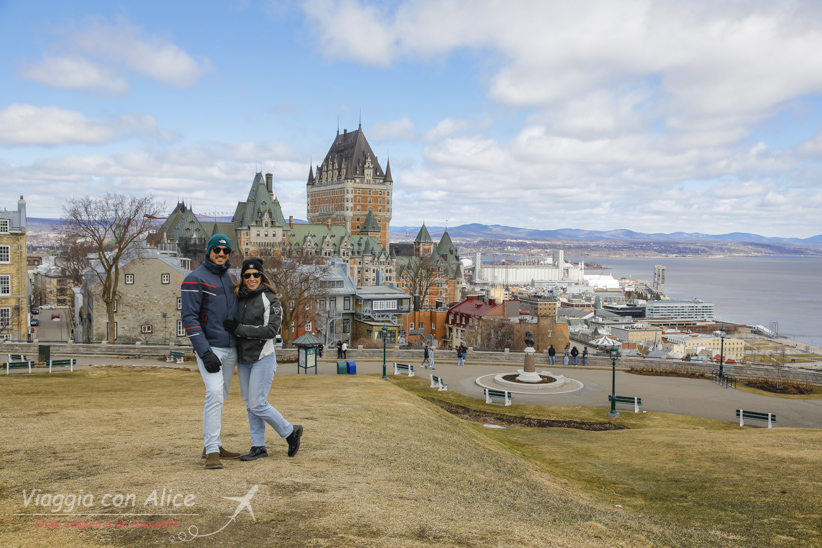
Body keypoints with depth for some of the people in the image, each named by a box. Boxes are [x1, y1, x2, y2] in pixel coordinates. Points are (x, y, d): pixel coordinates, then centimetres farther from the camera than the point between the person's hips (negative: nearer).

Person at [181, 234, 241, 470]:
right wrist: (205, 353, -22)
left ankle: (213, 445, 22)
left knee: (220, 397, 12)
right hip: (210, 348, -7)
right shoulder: (195, 279, -8)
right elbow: (189, 318, -14)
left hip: (231, 348, 7)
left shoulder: (230, 277, 14)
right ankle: (212, 451, -16)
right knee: (214, 394, -19)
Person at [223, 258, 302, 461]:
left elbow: (271, 330, -17)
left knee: (258, 404, -9)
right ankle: (258, 447, 18)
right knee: (249, 405, 9)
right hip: (242, 359, 7)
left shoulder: (270, 300, -8)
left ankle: (290, 431, 10)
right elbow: (232, 327, 22)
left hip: (263, 358, -6)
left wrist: (239, 329, -19)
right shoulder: (238, 298, 10)